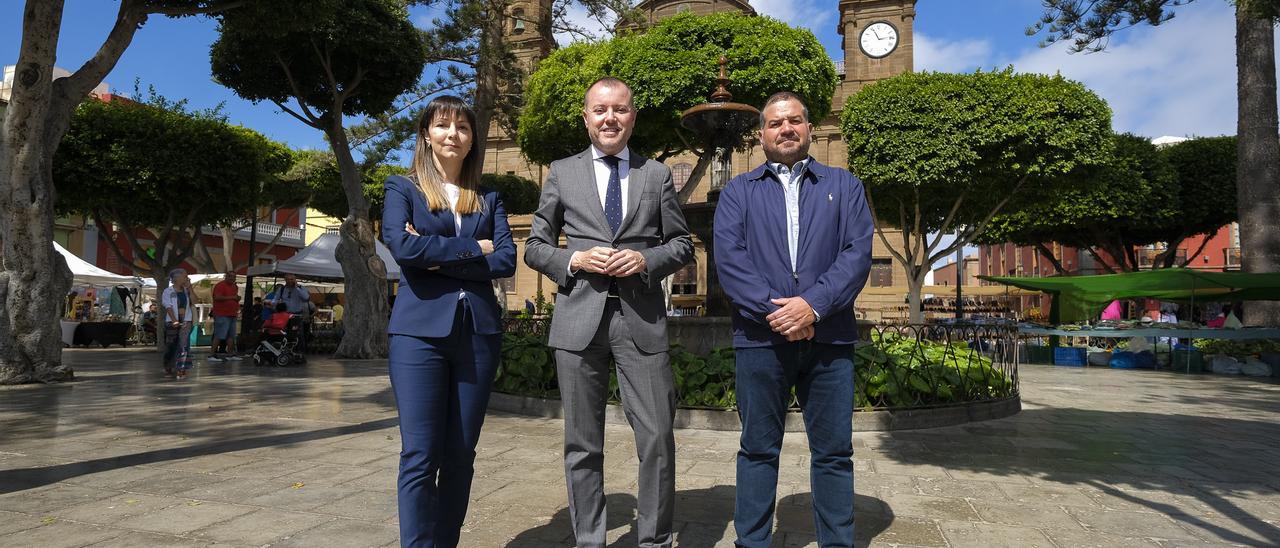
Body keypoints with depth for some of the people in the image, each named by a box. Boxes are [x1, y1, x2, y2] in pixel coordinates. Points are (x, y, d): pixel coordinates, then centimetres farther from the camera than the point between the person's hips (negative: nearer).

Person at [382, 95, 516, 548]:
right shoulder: (402, 188, 9)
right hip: (420, 330, -2)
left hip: (478, 333, 3)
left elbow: (507, 260, -1)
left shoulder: (488, 199, 15)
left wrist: (439, 259, -9)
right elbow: (402, 246, -10)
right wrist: (472, 248, -6)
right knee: (420, 456, -5)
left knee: (460, 455, 8)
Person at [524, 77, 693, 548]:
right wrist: (575, 260, -8)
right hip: (579, 319, 0)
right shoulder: (562, 173, 10)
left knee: (657, 438, 0)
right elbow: (535, 247, 11)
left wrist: (646, 259, -7)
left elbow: (682, 244, 13)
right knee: (582, 443, 8)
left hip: (642, 318, 0)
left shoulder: (656, 174, 12)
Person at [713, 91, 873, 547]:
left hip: (829, 337, 1)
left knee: (834, 452, 7)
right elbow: (728, 258, -2)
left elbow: (858, 253, 0)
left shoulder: (844, 186, 13)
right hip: (759, 337, 0)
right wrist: (774, 310, -14)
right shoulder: (738, 192, 12)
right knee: (758, 449, 8)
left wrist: (813, 305, -15)